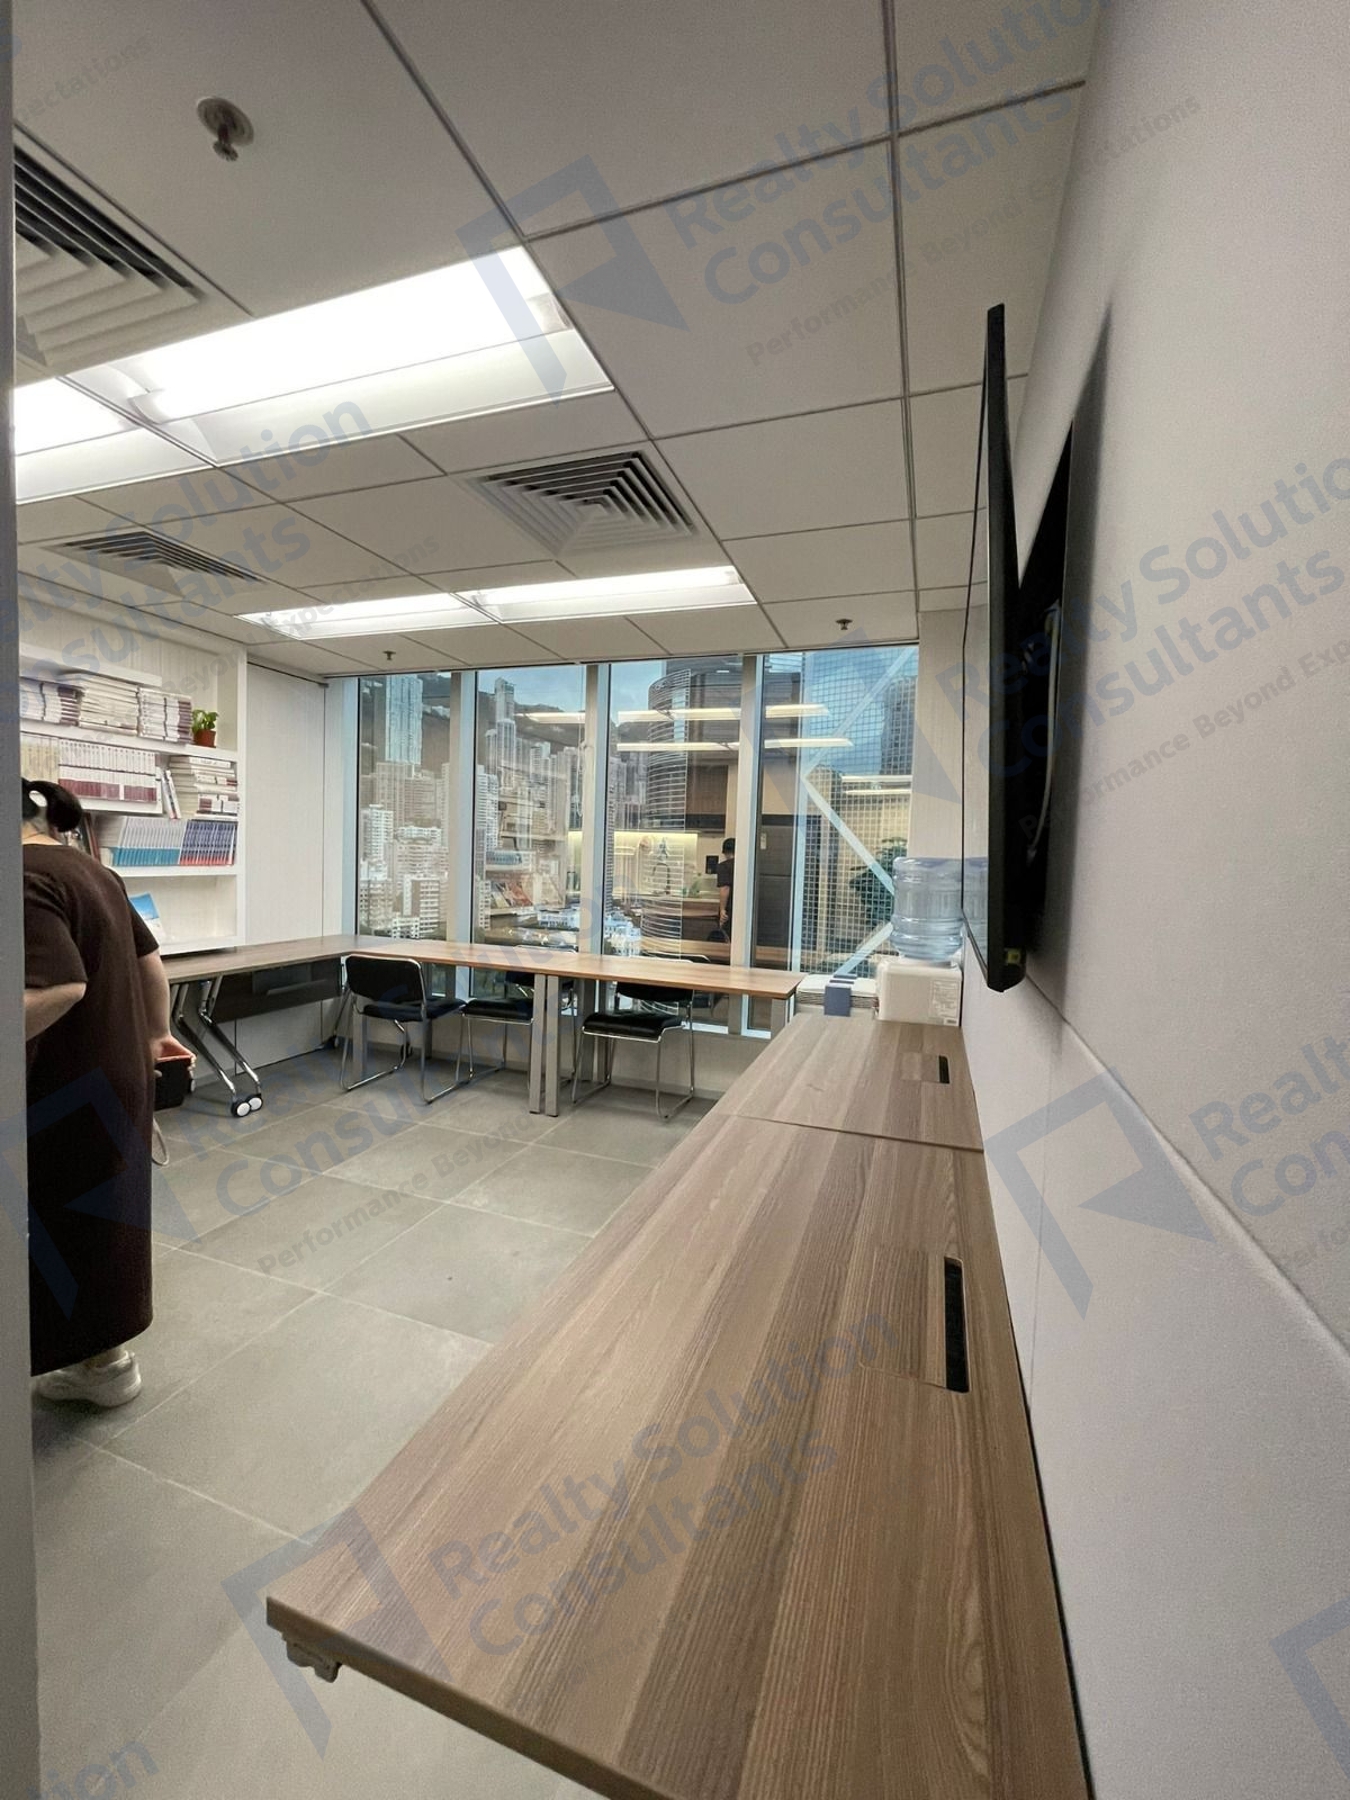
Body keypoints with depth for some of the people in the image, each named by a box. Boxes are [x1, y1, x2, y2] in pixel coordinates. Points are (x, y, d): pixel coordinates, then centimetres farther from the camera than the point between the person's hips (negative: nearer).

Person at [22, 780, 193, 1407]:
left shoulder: (25, 878, -19)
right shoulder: (87, 867, 9)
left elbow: (60, 987, -31)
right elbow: (149, 960, 17)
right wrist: (156, 1032, 25)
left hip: (74, 1092, -9)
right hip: (121, 1071, 9)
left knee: (73, 1227, 8)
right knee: (99, 1220, 21)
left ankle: (107, 1361, 26)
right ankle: (101, 1356, 38)